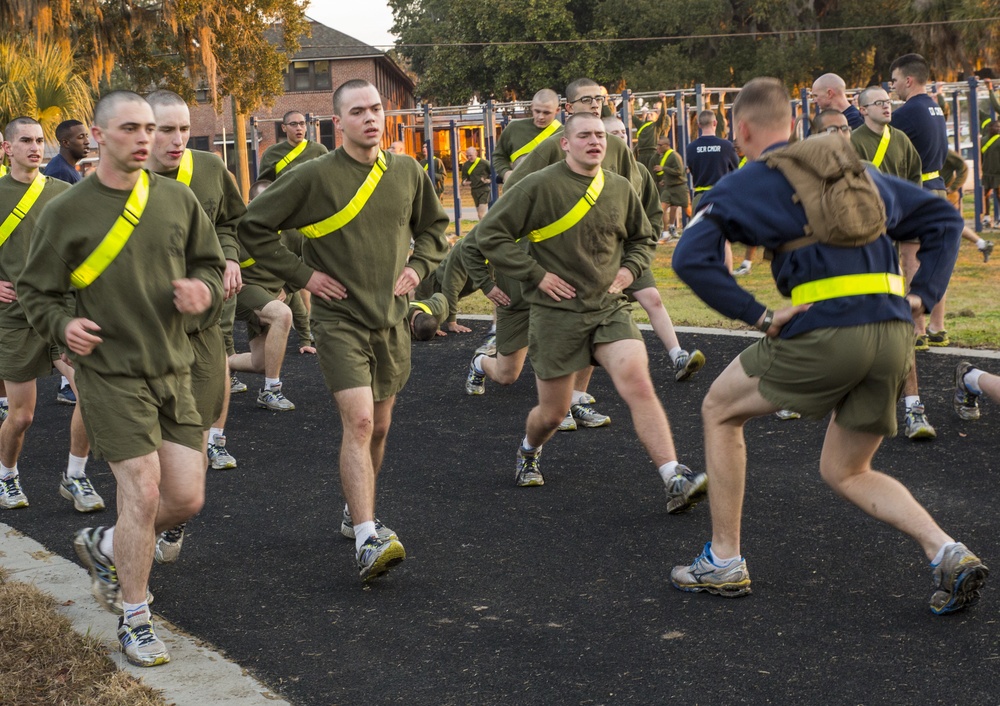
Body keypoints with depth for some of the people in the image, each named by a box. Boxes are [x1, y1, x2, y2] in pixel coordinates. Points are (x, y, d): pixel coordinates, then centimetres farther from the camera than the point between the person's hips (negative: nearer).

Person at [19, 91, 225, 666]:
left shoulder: (178, 199, 5)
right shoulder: (66, 213, -3)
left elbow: (210, 263, 14)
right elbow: (36, 290, 5)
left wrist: (205, 290, -9)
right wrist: (62, 324, -14)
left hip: (174, 370, 4)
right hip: (111, 372, -4)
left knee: (187, 497, 2)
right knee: (143, 490, -10)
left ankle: (104, 545, 32)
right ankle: (135, 621, 8)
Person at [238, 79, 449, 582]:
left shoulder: (406, 172, 5)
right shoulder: (314, 177, -10)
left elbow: (434, 226, 22)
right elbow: (253, 227, -3)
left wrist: (418, 266, 5)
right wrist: (301, 274, -7)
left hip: (391, 317, 5)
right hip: (340, 318, -5)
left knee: (378, 427, 14)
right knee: (358, 421, -18)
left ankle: (356, 514, 34)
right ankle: (366, 542, -22)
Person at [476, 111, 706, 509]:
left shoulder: (620, 189, 7)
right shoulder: (540, 186, -7)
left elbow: (642, 238, 25)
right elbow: (491, 233, -6)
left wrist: (629, 269, 5)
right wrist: (535, 274, -11)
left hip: (609, 308, 3)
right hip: (556, 312, -3)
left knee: (638, 386, -18)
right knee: (554, 412, 8)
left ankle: (676, 482, -23)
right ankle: (528, 452, 43)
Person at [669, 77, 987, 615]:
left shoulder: (745, 185, 7)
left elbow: (691, 257, -8)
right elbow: (944, 218, 26)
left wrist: (758, 317, -7)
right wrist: (923, 294, 16)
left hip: (825, 333, -6)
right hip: (895, 334, 6)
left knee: (719, 411, 19)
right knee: (845, 472, 22)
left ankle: (724, 562, 19)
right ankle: (948, 555, 1)